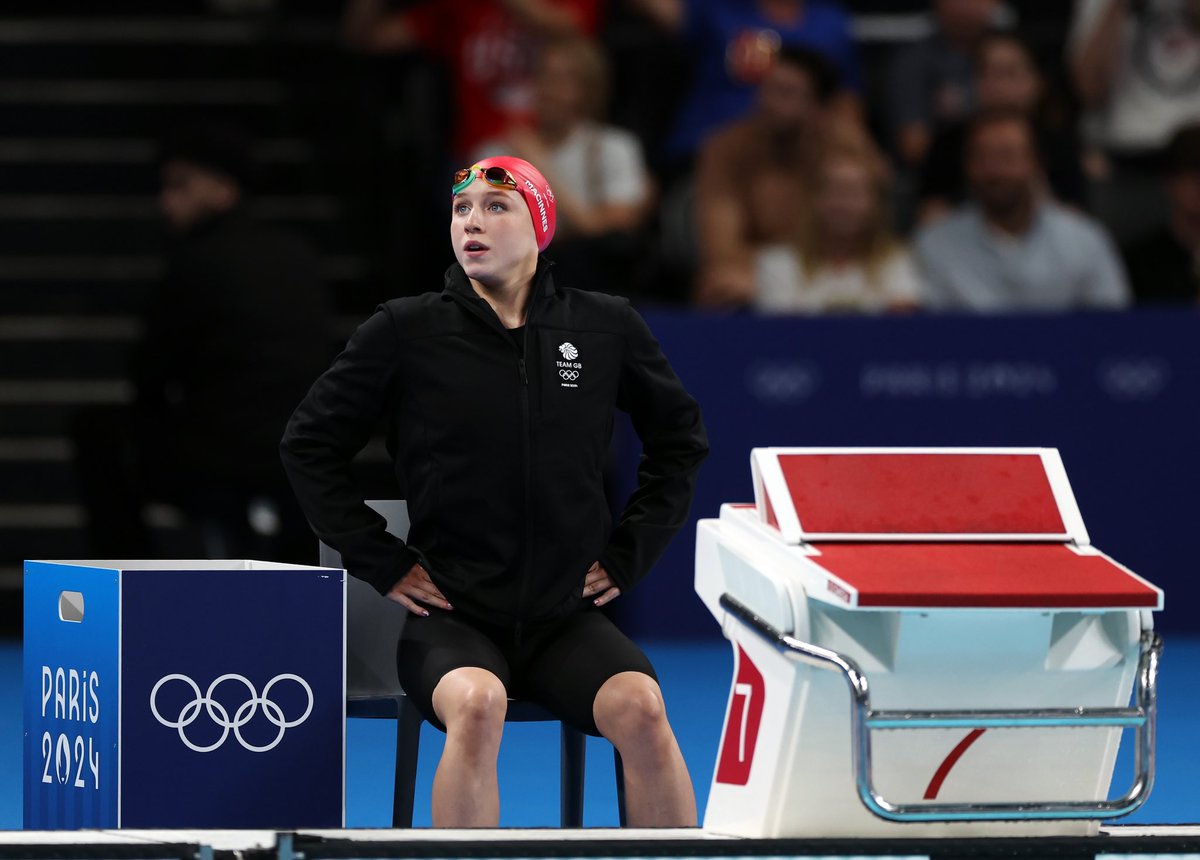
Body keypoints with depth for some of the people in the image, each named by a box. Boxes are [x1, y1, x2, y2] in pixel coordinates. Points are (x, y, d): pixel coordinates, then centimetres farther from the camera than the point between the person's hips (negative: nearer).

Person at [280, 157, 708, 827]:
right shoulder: (408, 331, 0)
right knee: (477, 704, -35)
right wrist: (383, 563, 2)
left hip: (569, 617, 2)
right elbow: (311, 444, 9)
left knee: (641, 707, -28)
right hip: (452, 615, -2)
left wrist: (630, 556, 11)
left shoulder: (608, 327, 6)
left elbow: (681, 439, 21)